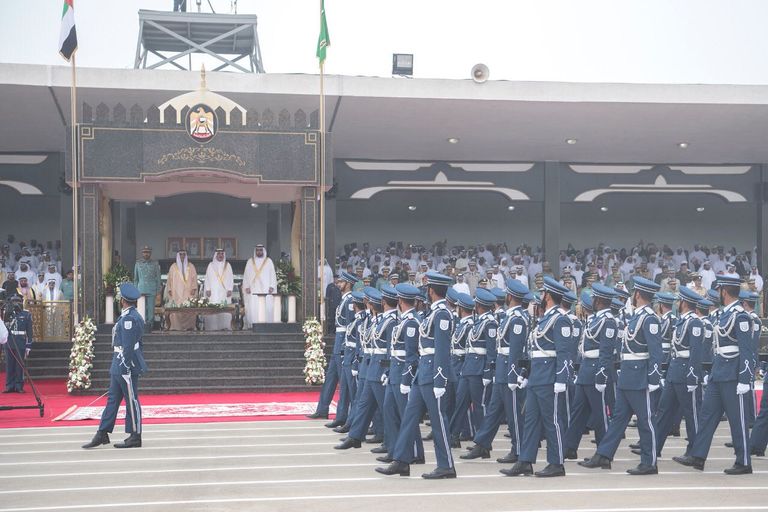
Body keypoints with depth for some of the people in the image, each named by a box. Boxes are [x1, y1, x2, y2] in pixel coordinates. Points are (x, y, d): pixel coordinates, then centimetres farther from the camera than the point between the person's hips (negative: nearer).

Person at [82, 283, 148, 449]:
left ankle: (135, 437, 6)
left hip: (126, 366, -10)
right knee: (112, 399, 12)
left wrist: (125, 368, -21)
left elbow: (128, 346, -21)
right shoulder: (128, 317, 14)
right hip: (118, 366, 10)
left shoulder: (130, 319, -17)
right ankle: (102, 434, 16)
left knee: (132, 401, -2)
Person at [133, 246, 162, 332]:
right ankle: (144, 324, 6)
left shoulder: (155, 264, 6)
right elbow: (135, 278, 15)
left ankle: (150, 323, 0)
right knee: (143, 308, 0)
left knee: (151, 308, -5)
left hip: (152, 290, -1)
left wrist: (158, 291, 2)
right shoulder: (138, 263, 10)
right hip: (141, 289, 1)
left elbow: (158, 278, 7)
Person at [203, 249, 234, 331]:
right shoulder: (211, 265, 9)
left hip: (224, 292, 1)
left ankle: (225, 326, -6)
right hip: (214, 292, -1)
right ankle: (213, 327, -9)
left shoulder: (227, 265, 12)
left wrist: (229, 289, -1)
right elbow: (207, 278, 7)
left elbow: (231, 278, 9)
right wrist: (208, 289, -4)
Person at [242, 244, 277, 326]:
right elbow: (246, 275, 11)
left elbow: (273, 275, 7)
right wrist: (247, 287, -1)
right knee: (252, 309, -9)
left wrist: (271, 287, -5)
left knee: (267, 309, -10)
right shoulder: (250, 262, 13)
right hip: (253, 291, 1)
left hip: (265, 290, -1)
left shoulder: (269, 261, 10)